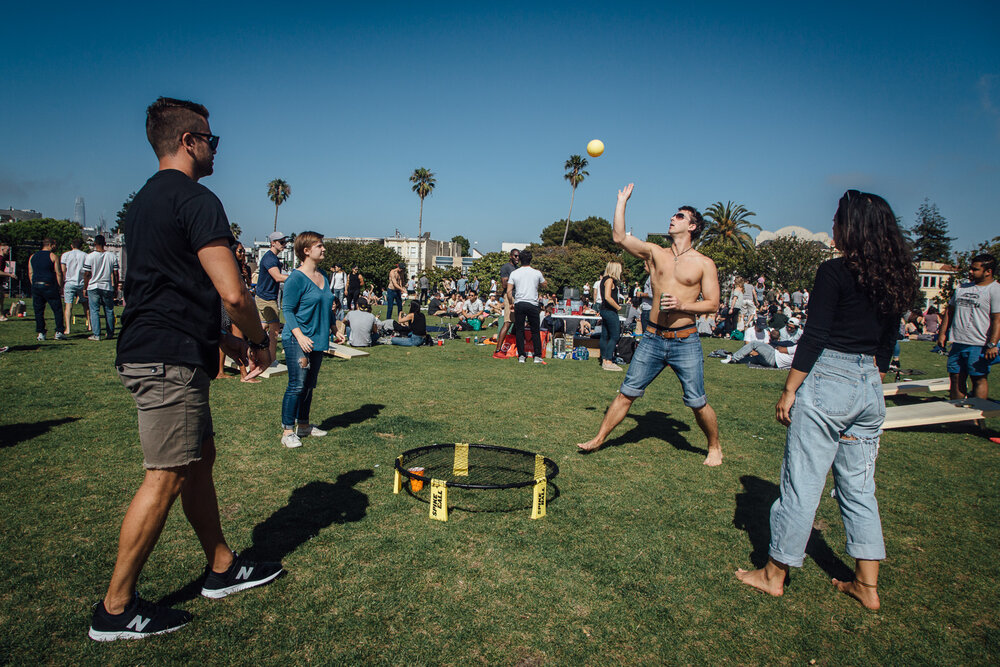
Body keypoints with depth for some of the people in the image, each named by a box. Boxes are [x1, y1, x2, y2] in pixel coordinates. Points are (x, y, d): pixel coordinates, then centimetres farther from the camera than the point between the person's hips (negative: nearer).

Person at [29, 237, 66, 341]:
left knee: (38, 311, 8)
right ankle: (59, 332, -5)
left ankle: (40, 333, 7)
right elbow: (58, 273, -8)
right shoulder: (53, 256, -4)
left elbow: (30, 273, 12)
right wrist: (60, 286, -1)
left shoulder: (33, 257, 12)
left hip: (36, 286, 5)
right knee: (57, 309, 0)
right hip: (49, 286, -5)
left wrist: (34, 285, 16)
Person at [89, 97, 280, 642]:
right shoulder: (196, 199, -13)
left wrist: (227, 343, 22)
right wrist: (260, 342, -2)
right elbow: (233, 294, -21)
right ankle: (115, 609, 11)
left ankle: (223, 568, 28)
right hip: (171, 361, -10)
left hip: (149, 352, 10)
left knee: (200, 459, 16)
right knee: (166, 478, -2)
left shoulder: (144, 202, 19)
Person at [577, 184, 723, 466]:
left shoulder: (704, 264, 2)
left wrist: (682, 305, -16)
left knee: (697, 402, 2)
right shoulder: (655, 253, 9)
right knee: (627, 392, 5)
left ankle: (714, 446, 26)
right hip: (652, 338, 2)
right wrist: (622, 201, 6)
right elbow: (619, 237, 0)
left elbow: (713, 304, 0)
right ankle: (599, 439, 17)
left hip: (685, 340, -2)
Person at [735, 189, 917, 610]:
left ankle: (774, 574, 15)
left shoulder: (835, 271, -12)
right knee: (859, 488, 16)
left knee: (802, 483, 2)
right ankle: (866, 585, 24)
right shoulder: (895, 280, 9)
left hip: (827, 382, -7)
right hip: (870, 387, 7)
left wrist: (789, 391, -10)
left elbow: (813, 339, -15)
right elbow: (886, 345, 15)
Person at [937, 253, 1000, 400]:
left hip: (978, 345, -7)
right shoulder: (962, 288, 16)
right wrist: (942, 333, 12)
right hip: (957, 344, 7)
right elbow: (950, 311, 21)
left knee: (979, 379, -2)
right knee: (956, 378, 9)